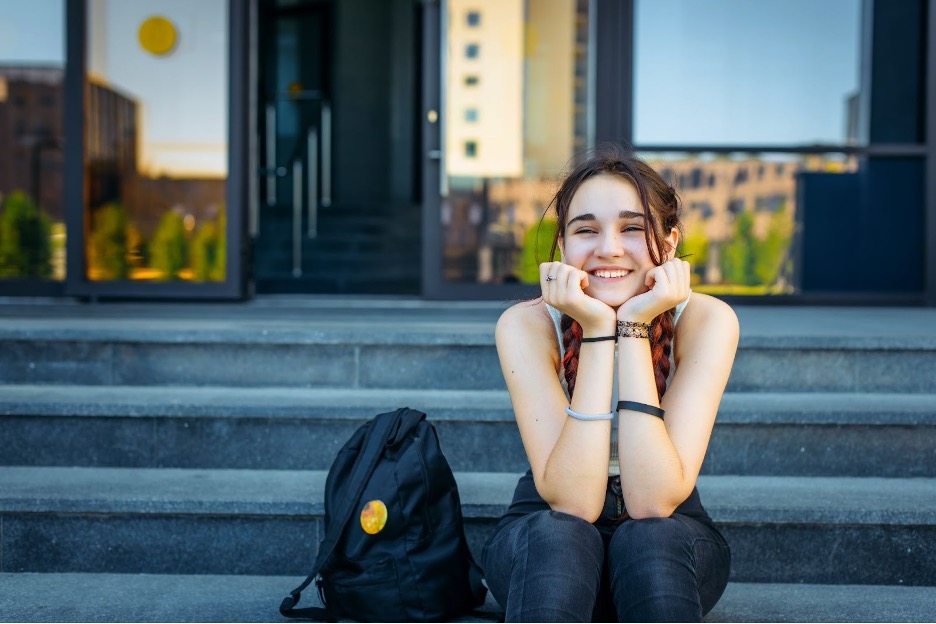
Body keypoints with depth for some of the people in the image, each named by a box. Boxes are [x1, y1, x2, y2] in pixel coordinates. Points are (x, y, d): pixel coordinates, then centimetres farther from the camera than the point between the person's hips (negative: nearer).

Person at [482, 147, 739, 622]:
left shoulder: (705, 321, -18)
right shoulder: (527, 326, -18)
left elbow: (654, 501, -27)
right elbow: (573, 502, -27)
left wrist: (634, 330, -30)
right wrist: (597, 332, -31)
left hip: (668, 543, 1)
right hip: (544, 533, 0)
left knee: (647, 537, -34)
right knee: (557, 535, -34)